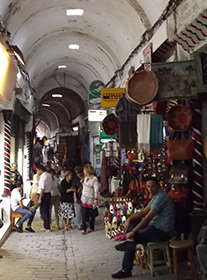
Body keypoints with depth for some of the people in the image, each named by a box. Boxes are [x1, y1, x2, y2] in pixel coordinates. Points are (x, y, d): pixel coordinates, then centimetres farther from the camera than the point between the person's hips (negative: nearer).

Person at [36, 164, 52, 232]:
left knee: (43, 211, -1)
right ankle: (46, 226, 21)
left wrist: (40, 199, -18)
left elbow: (42, 189, -21)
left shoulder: (42, 177, -18)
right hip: (48, 194, 9)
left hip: (44, 195, -9)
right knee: (46, 211, 15)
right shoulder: (49, 175, 9)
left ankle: (47, 227, 2)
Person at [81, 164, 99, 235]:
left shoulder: (94, 179, -14)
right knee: (84, 215, 2)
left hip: (91, 200, -6)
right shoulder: (85, 178, 7)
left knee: (92, 214, 8)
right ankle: (84, 229, 5)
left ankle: (91, 228, 22)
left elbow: (96, 189, -16)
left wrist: (96, 199, -17)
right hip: (84, 199, 6)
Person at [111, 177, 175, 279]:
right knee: (133, 222, 11)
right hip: (157, 226, 10)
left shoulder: (161, 197, -19)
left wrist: (132, 232, -18)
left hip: (163, 232, -10)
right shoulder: (156, 196, 14)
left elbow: (148, 218, -22)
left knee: (132, 237, -12)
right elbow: (143, 212, 13)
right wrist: (130, 219, -4)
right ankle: (130, 242, -7)